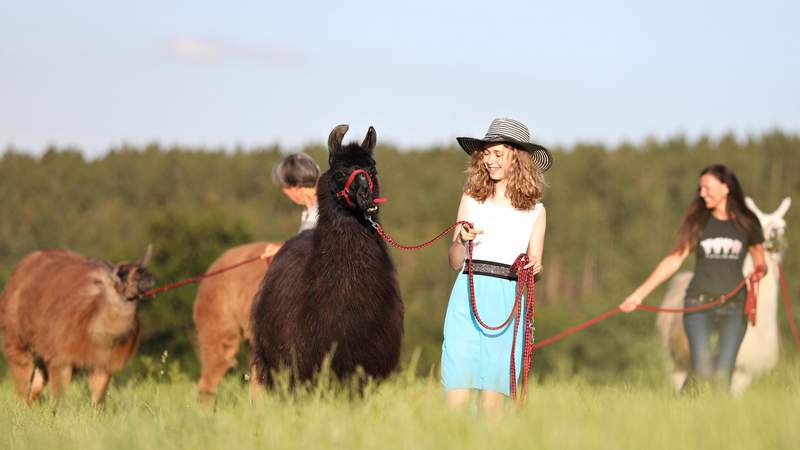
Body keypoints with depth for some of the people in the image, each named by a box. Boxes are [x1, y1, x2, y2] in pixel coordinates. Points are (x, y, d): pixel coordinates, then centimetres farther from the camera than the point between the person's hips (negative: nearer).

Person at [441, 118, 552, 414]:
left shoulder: (534, 210, 11)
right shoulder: (471, 199, 11)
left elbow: (533, 263, 11)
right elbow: (455, 262, 11)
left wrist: (535, 266, -11)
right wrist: (462, 240, -9)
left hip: (508, 300, 0)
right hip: (469, 293, 0)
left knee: (493, 394, -1)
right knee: (457, 386, -9)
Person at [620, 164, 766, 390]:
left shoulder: (746, 223, 6)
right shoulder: (698, 222, 5)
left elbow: (759, 259, 16)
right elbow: (673, 260, 3)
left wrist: (759, 270, -10)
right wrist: (639, 293, -3)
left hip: (735, 307, 1)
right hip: (699, 304, -1)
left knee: (722, 375, -7)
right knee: (702, 373, -15)